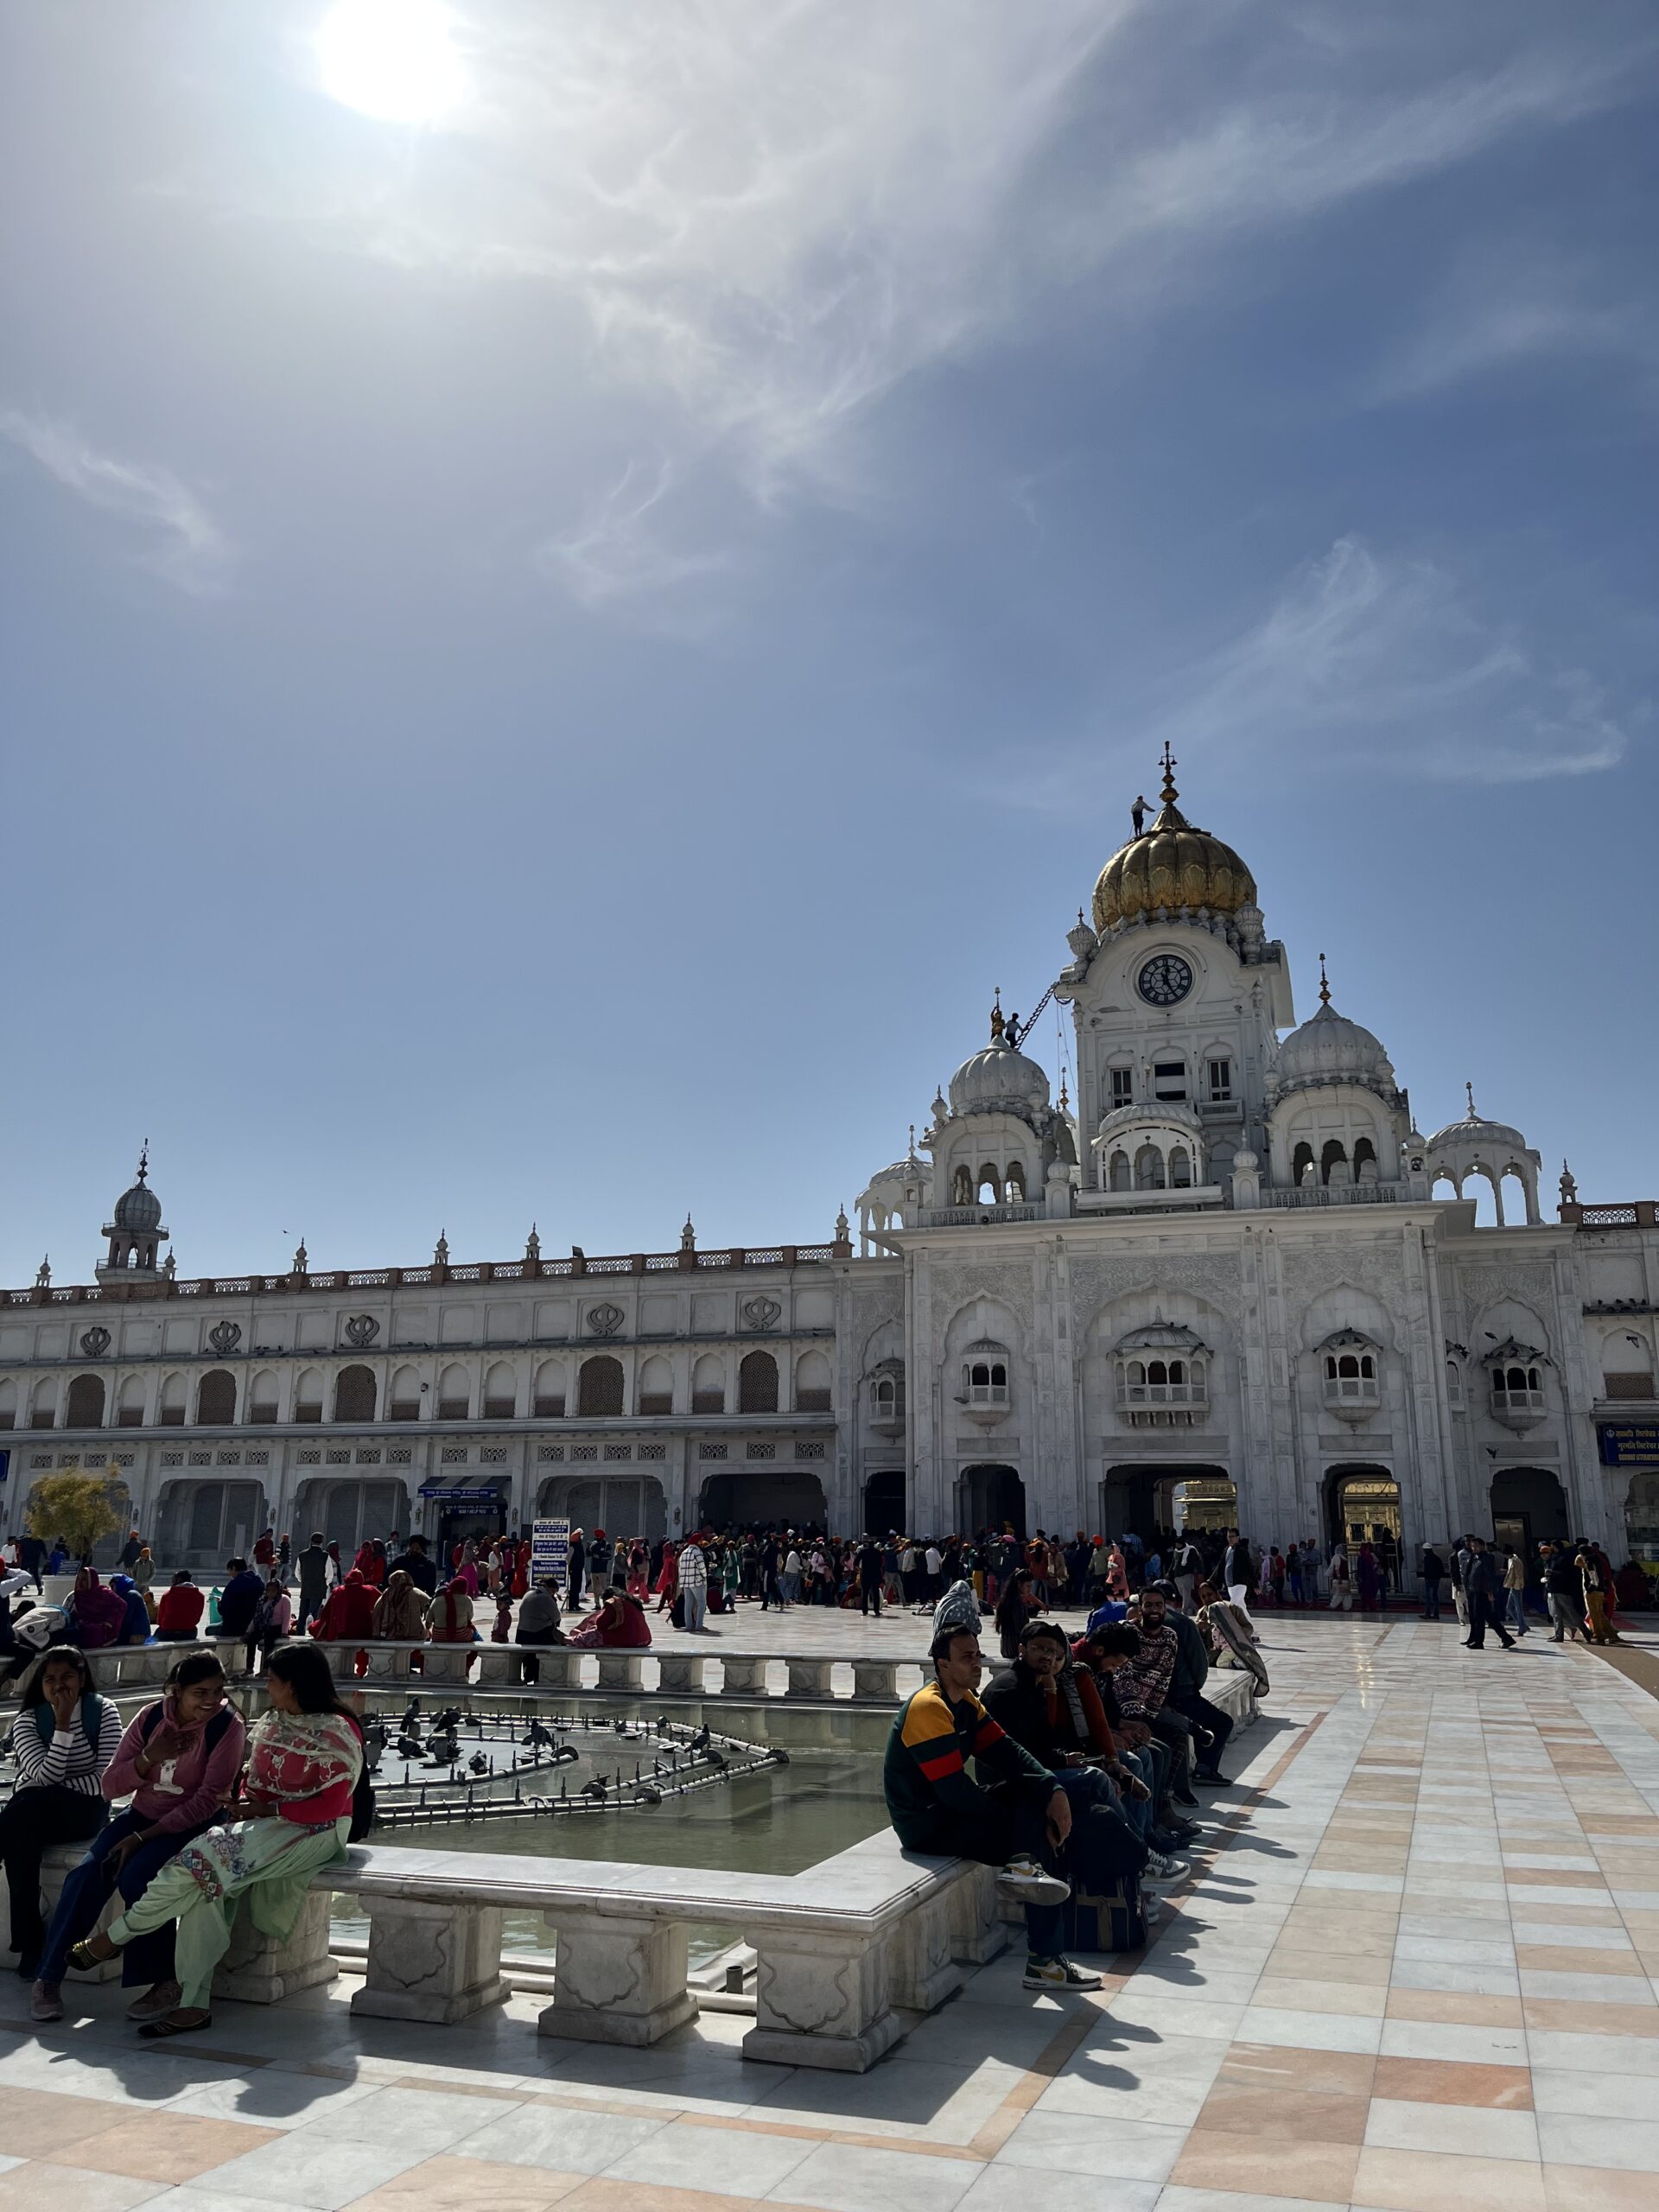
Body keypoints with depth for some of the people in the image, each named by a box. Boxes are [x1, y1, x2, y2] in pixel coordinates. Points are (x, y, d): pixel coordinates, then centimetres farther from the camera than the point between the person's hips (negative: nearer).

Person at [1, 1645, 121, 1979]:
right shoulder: (27, 1720, -2)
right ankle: (29, 1940, -26)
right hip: (33, 1810, 2)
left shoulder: (103, 1711, -5)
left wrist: (55, 1791, -18)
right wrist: (62, 1725, -21)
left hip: (84, 1808, -2)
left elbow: (107, 1776, -10)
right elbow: (43, 1777, -14)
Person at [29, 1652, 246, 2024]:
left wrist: (142, 1838, -20)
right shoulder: (150, 1718, -3)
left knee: (136, 1877, -28)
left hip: (193, 1826, -5)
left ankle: (166, 1980, -12)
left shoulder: (227, 1726, -15)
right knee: (86, 1875, -19)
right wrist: (149, 1757, -19)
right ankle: (49, 1978, -3)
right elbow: (111, 1786, 0)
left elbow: (208, 1799, -17)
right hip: (142, 1814, 5)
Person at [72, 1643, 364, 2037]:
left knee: (209, 1858, -24)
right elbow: (256, 1783, 17)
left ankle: (114, 1938, -5)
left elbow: (330, 1806, -14)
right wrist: (246, 1806, -4)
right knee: (205, 1878, -23)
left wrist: (269, 1809, -14)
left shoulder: (336, 1731, -12)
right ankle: (193, 2004, -23)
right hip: (263, 1823, 7)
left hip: (315, 1830, -7)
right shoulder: (269, 1722, 13)